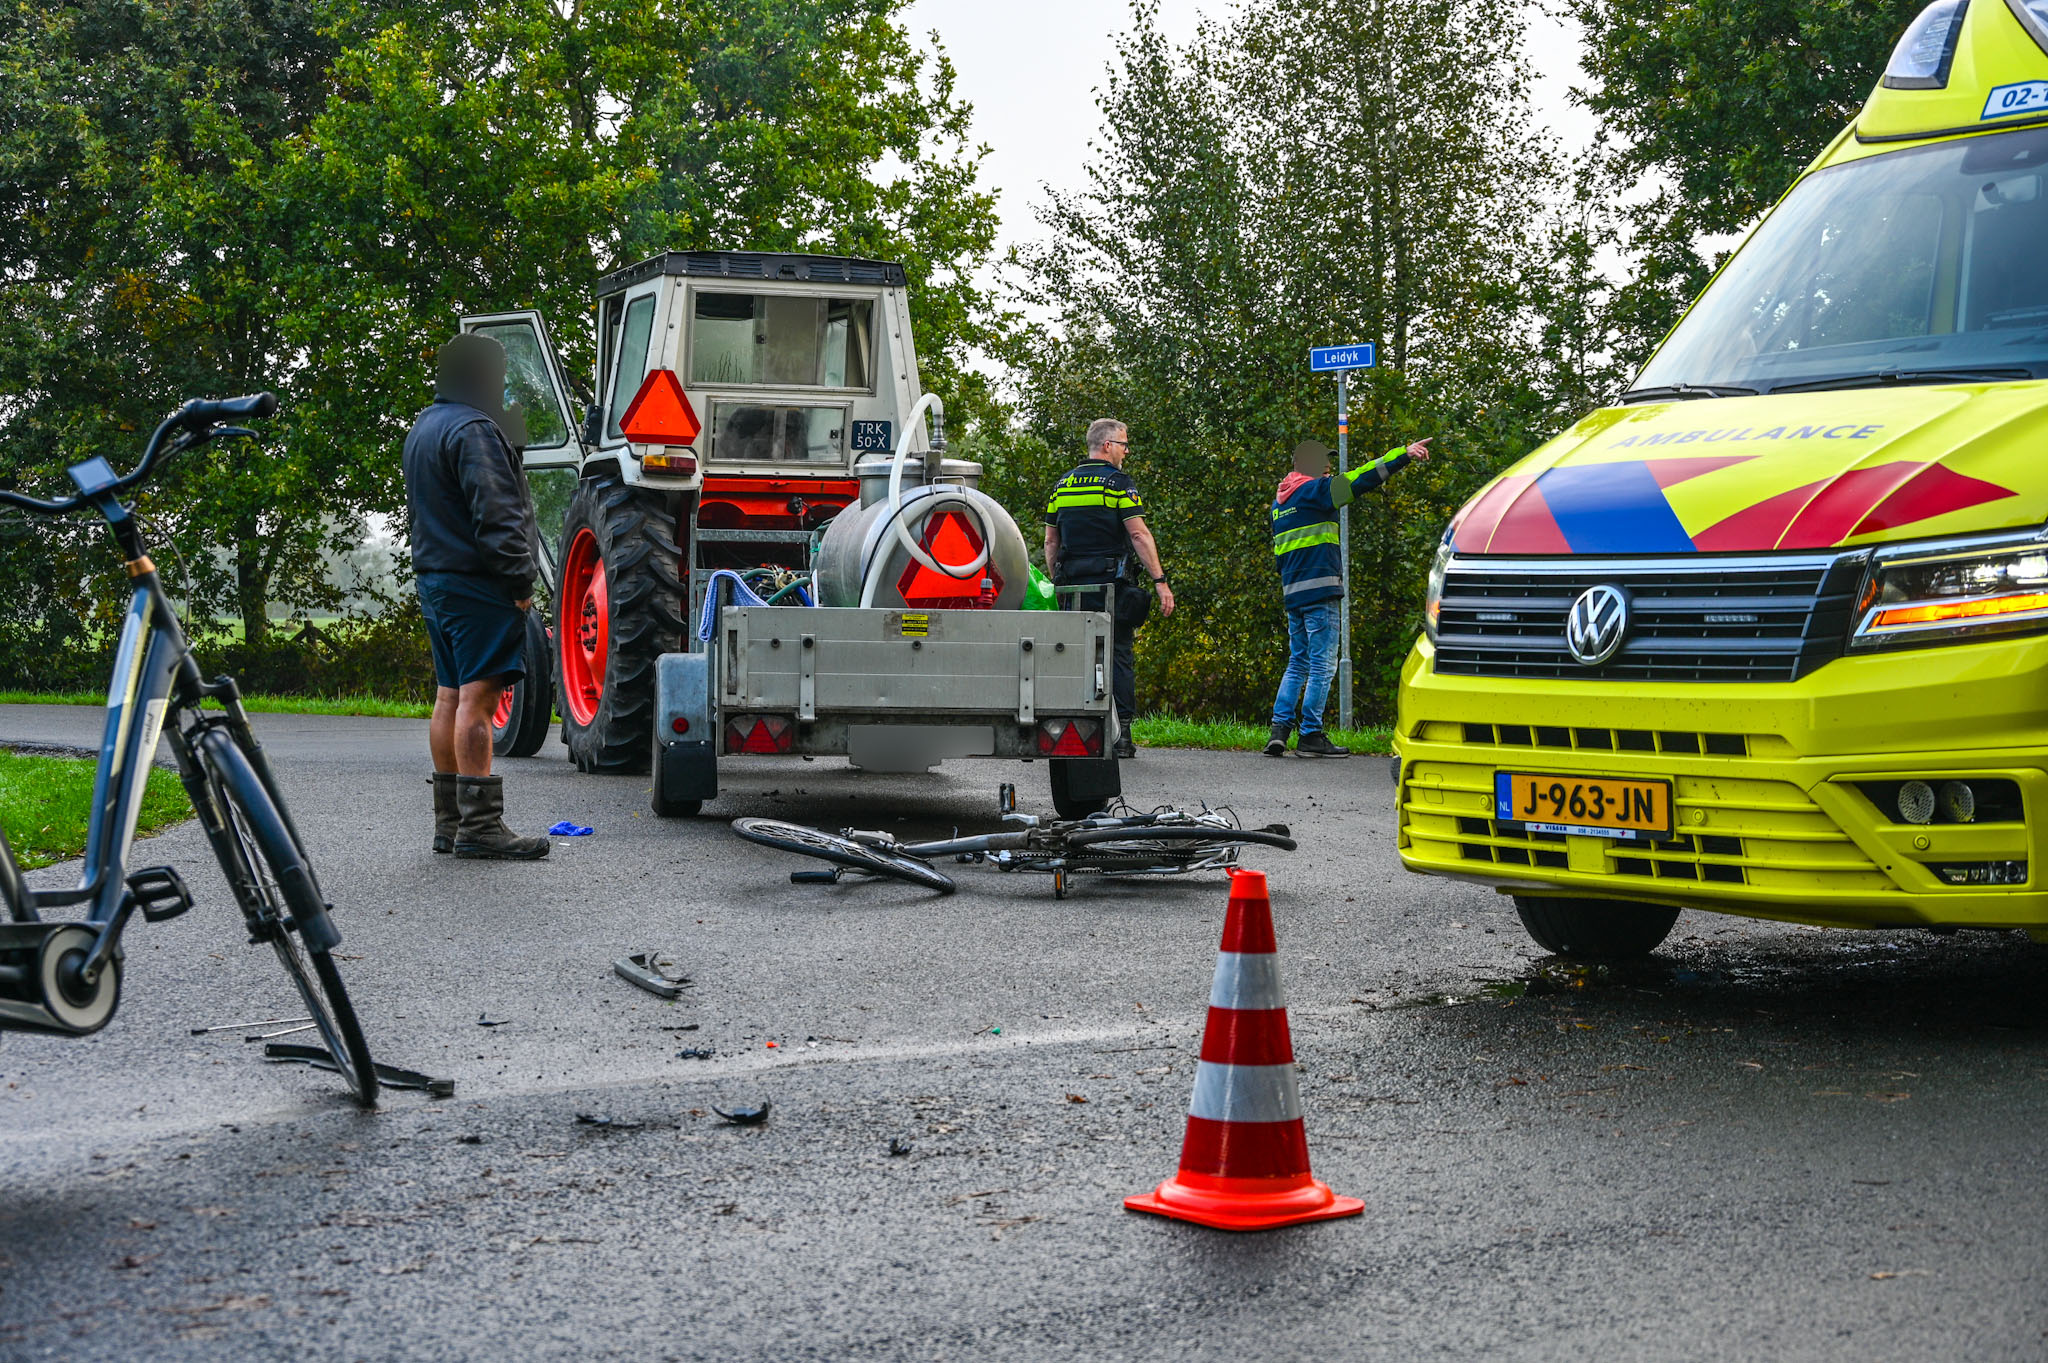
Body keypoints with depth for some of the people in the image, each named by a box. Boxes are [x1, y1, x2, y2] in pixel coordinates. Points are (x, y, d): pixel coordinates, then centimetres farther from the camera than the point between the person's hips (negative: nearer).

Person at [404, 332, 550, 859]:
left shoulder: (424, 426, 19)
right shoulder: (471, 429, -14)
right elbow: (494, 513, -20)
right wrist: (519, 580, -18)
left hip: (435, 577, 10)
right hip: (476, 583, -10)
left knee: (450, 697, 12)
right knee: (477, 696, -12)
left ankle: (449, 822, 15)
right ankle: (479, 825, -14)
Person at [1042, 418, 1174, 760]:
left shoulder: (1062, 485, 13)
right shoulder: (1119, 482, -5)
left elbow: (1051, 542, 15)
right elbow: (1139, 535, -13)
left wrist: (1059, 584, 21)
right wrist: (1160, 580, -13)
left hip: (1074, 588, 5)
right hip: (1112, 584, -5)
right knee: (1119, 655, 0)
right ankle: (1120, 734, -4)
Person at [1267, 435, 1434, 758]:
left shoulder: (1280, 501, 19)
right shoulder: (1314, 490, -6)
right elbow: (1359, 479, -12)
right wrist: (1405, 454, -12)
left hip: (1293, 593, 8)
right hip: (1320, 592, -8)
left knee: (1298, 664, 14)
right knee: (1322, 666, -4)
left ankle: (1280, 728, 5)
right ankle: (1311, 736, -3)